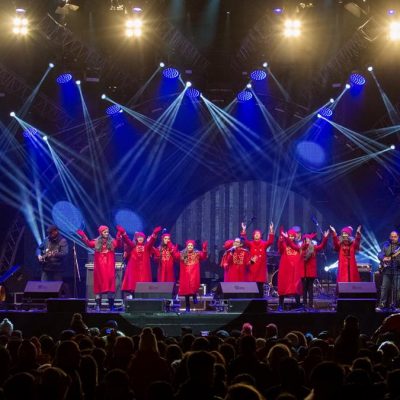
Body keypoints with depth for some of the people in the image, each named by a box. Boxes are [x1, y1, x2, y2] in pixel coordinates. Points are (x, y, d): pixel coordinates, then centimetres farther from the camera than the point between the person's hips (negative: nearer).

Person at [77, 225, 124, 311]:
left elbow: (119, 244, -12)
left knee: (110, 283, -4)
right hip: (99, 267, 1)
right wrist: (83, 236, -24)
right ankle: (98, 305, 4)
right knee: (99, 284, 2)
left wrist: (119, 236, -28)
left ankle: (111, 305, 0)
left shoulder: (112, 242, 6)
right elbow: (89, 244, -9)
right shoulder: (96, 242, 7)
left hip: (109, 267, -1)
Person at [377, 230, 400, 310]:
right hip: (387, 270, 1)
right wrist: (383, 258, -18)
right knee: (384, 287, -3)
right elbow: (380, 254, 3)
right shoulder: (386, 245, 10)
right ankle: (382, 304, 0)